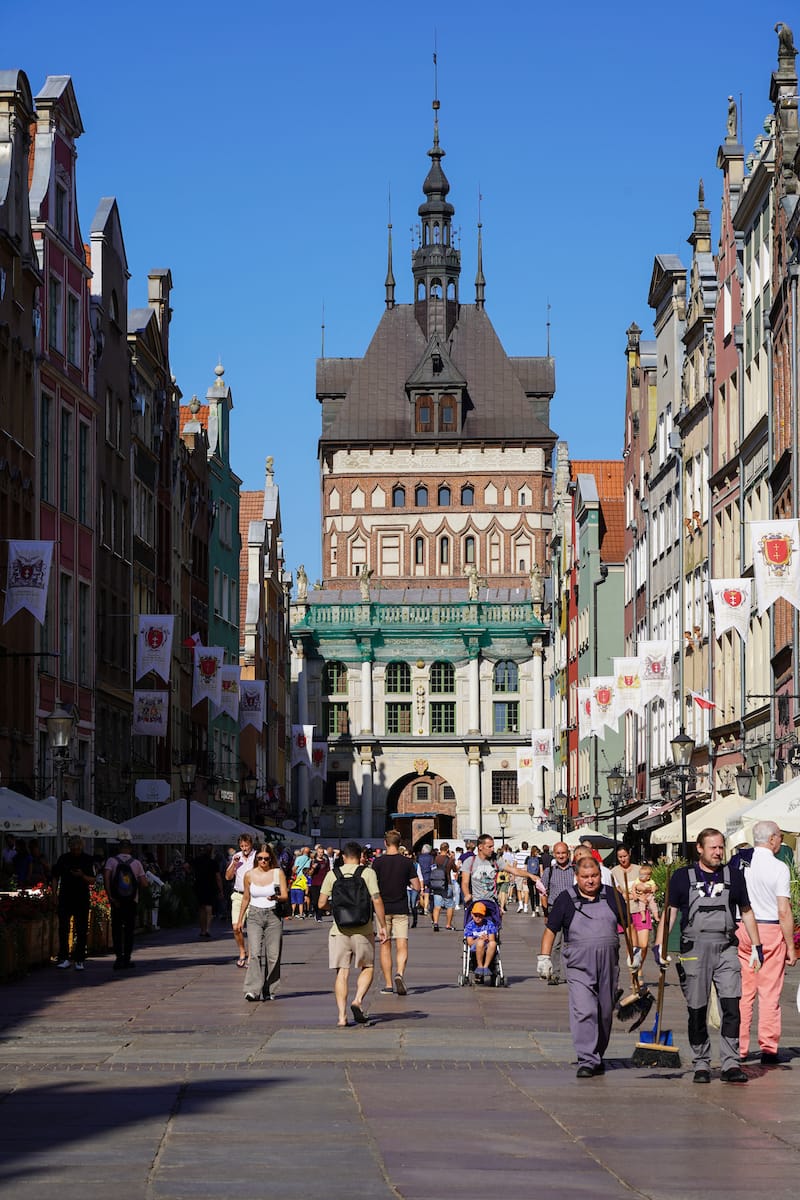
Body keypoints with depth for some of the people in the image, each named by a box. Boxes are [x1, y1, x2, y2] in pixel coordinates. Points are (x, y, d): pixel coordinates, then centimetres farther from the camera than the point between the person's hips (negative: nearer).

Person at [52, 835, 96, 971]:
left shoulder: (87, 860, 2)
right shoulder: (63, 859, 6)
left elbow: (92, 880, 0)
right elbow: (55, 877, 13)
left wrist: (82, 876, -17)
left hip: (82, 900, -1)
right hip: (65, 899, 1)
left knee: (81, 931, 2)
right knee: (63, 929, -2)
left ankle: (79, 960, 7)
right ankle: (64, 958, 3)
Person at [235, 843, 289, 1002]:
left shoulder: (278, 873, 2)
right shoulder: (249, 875, 6)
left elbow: (285, 896, 0)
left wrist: (276, 897, -23)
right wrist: (239, 920, 19)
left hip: (273, 916, 0)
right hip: (254, 916, 0)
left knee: (273, 955, -2)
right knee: (255, 953, -15)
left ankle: (269, 991, 9)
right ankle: (253, 990, -22)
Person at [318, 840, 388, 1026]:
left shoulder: (332, 874, 4)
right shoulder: (368, 873, -2)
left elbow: (322, 903, 1)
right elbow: (377, 901, -9)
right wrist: (382, 926, -1)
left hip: (339, 930, 1)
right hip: (363, 930, -1)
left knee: (342, 972, 4)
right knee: (367, 968, 15)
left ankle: (342, 1016, -3)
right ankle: (358, 1000, -8)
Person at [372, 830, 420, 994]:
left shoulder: (378, 862, -4)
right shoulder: (407, 862, -1)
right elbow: (417, 887, 0)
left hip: (383, 908, 0)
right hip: (401, 909, 0)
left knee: (385, 946, 7)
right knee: (402, 946, 0)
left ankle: (388, 984, 6)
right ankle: (399, 973, -26)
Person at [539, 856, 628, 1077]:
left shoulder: (612, 896, 7)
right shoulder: (566, 899, 2)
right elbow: (551, 929, 6)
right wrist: (544, 957, 0)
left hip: (608, 966, 3)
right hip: (579, 966, -3)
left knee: (605, 1014, 10)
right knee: (583, 1012, -15)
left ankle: (598, 1057, 25)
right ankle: (587, 1061, -17)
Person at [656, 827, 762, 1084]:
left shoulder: (734, 877, 12)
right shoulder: (682, 877, 5)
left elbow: (746, 912, 19)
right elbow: (669, 912, 4)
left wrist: (756, 947, 15)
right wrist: (659, 945, -6)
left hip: (726, 948, 1)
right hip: (693, 948, -1)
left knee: (731, 1005, -11)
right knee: (697, 1010, 2)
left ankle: (730, 1063, -8)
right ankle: (701, 1064, 11)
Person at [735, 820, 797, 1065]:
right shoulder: (779, 868, -9)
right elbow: (784, 911, -11)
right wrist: (791, 947, -5)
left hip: (741, 929, 4)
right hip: (770, 929, -4)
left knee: (742, 991, 8)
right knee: (770, 992, 2)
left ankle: (739, 1049, 10)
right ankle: (768, 1049, 3)